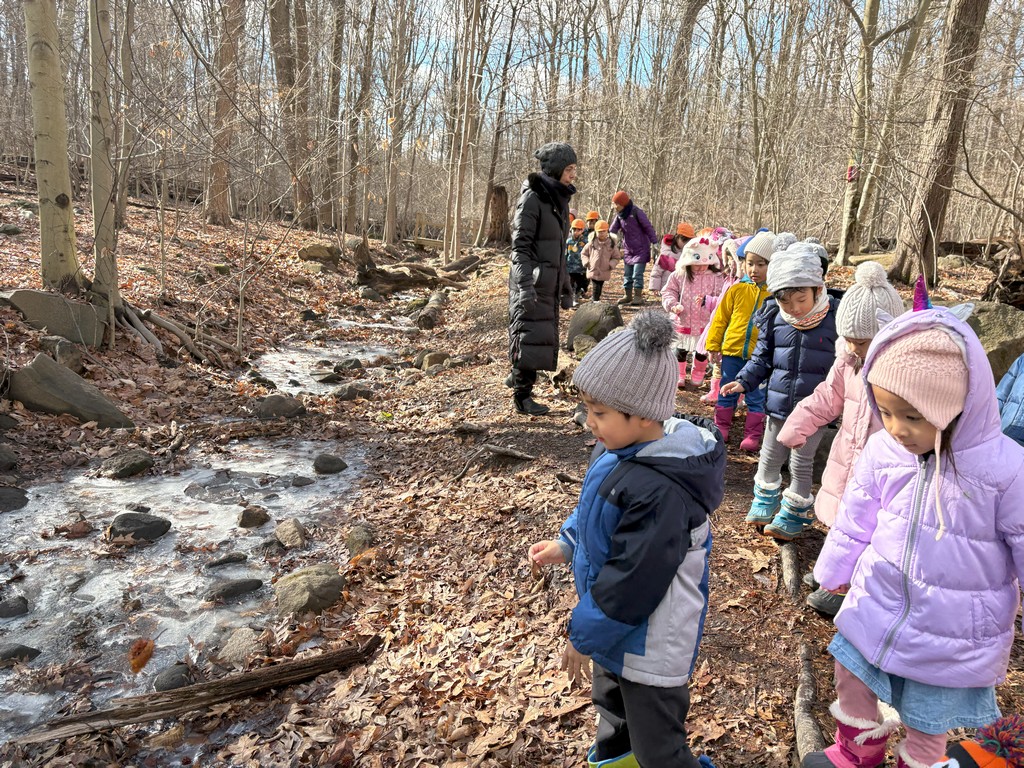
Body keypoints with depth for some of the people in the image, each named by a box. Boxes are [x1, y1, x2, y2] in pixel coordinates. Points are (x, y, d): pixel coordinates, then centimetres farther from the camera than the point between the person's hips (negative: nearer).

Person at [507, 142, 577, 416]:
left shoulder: (559, 199, 15)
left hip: (549, 283, 8)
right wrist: (525, 285, -26)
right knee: (531, 336, -5)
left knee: (544, 338, 12)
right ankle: (522, 397, 6)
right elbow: (520, 245, -17)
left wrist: (565, 287, 21)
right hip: (532, 282, -8)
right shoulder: (532, 197, -11)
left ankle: (517, 376, 31)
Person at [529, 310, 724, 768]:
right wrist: (566, 545, 2)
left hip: (649, 644, -10)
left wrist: (584, 636, -18)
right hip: (619, 627, 10)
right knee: (610, 700, 34)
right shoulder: (621, 453, -8)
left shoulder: (659, 492, -37)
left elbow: (631, 582, -30)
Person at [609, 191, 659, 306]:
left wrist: (655, 242, -17)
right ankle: (627, 295, 18)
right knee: (627, 274, 9)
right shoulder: (619, 214, 4)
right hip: (628, 249, 7)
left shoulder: (636, 212, -17)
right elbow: (613, 230, 6)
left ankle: (638, 296, -2)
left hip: (641, 249, -7)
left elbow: (648, 227, -15)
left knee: (637, 274, -9)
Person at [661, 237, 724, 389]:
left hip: (704, 323, 0)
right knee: (680, 350, 12)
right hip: (682, 321, 0)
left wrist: (707, 301, -27)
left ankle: (698, 375, 39)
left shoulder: (715, 278, -9)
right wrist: (673, 304, -18)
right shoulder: (679, 275, -7)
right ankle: (679, 375, 31)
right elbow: (669, 291, 0)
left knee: (701, 352, 15)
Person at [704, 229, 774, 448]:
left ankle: (752, 435, 21)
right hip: (732, 351, 2)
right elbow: (720, 318, 5)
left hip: (760, 356, -2)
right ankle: (721, 427, 30)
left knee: (756, 398, 10)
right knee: (726, 394, 15)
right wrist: (713, 344, 2)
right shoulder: (737, 290, -1)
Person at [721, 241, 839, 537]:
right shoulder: (774, 318, -6)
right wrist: (744, 381, -7)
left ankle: (795, 514, 30)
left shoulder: (835, 317, -13)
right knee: (770, 457, 17)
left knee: (801, 463, 12)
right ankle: (765, 502, 40)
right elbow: (762, 357, 5)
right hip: (779, 402, 3)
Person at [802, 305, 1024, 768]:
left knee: (928, 721, 15)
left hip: (954, 634, -4)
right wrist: (836, 569, 13)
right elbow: (856, 517, 2)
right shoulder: (882, 451, -11)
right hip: (877, 605, 4)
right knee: (850, 679, 19)